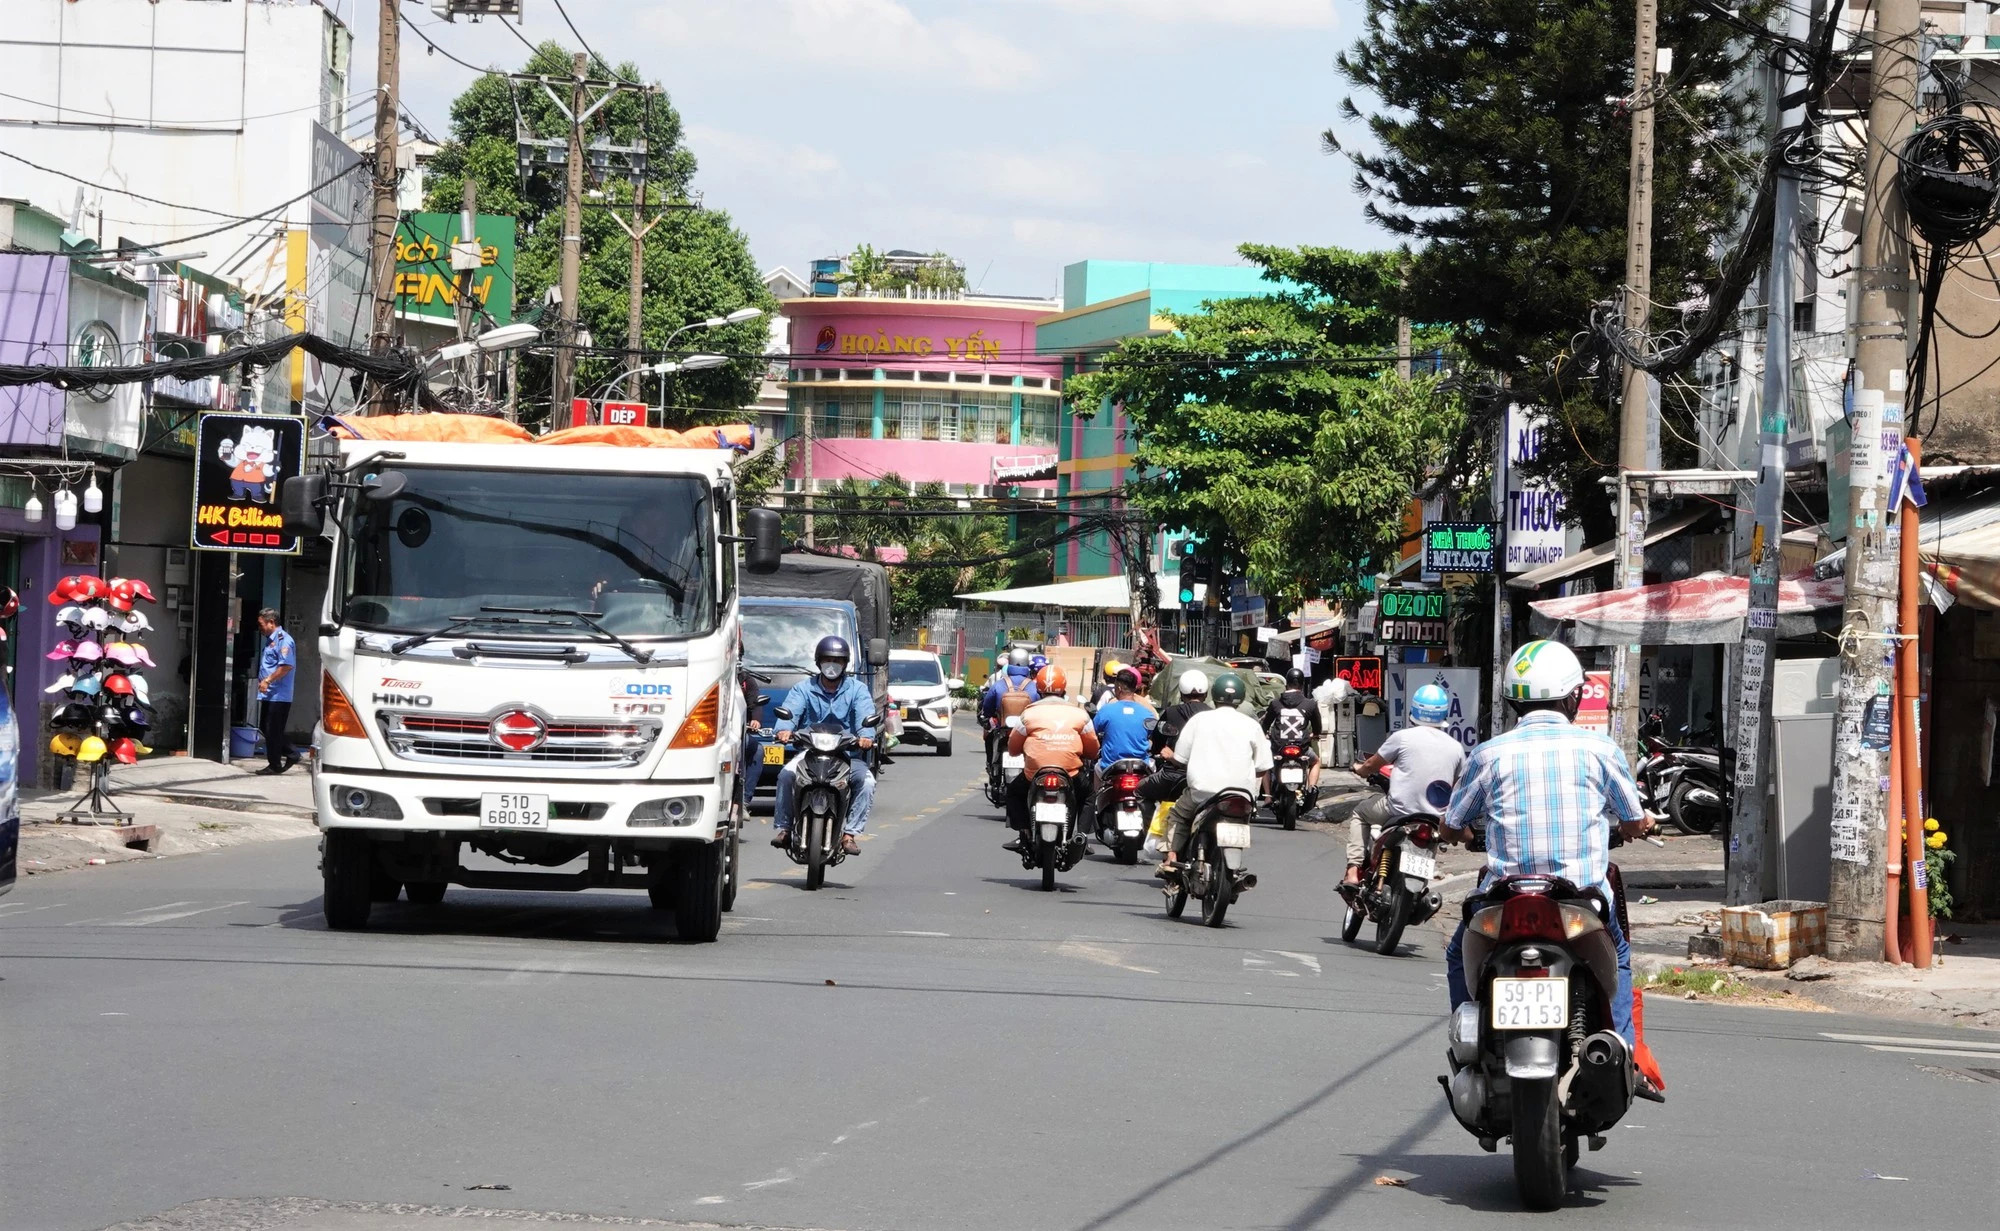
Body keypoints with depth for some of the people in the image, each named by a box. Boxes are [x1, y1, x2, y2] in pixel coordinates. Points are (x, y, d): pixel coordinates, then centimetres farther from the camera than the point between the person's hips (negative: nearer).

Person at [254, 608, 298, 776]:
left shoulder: (283, 640, -14)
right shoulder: (270, 640, 18)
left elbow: (287, 666, -24)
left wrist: (267, 680, -22)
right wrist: (261, 680, 14)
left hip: (279, 695, -10)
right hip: (269, 694, 10)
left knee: (272, 730, -4)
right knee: (266, 728, 14)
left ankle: (275, 765, 5)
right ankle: (290, 754, 20)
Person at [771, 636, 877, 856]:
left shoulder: (857, 689, 9)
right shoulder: (804, 688, 10)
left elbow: (865, 715, -9)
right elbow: (790, 710, -9)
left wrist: (865, 736, -33)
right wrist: (784, 729, -34)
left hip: (848, 754, 0)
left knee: (866, 780, -28)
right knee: (786, 774, -28)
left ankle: (851, 832, -24)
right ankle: (783, 827, -18)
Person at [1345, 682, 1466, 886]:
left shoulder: (1403, 737, -6)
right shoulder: (1456, 748, 3)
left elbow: (1372, 765, 5)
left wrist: (1360, 769, 29)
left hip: (1400, 810, -4)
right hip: (1436, 821, 4)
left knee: (1360, 814, 23)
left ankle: (1353, 871, 7)